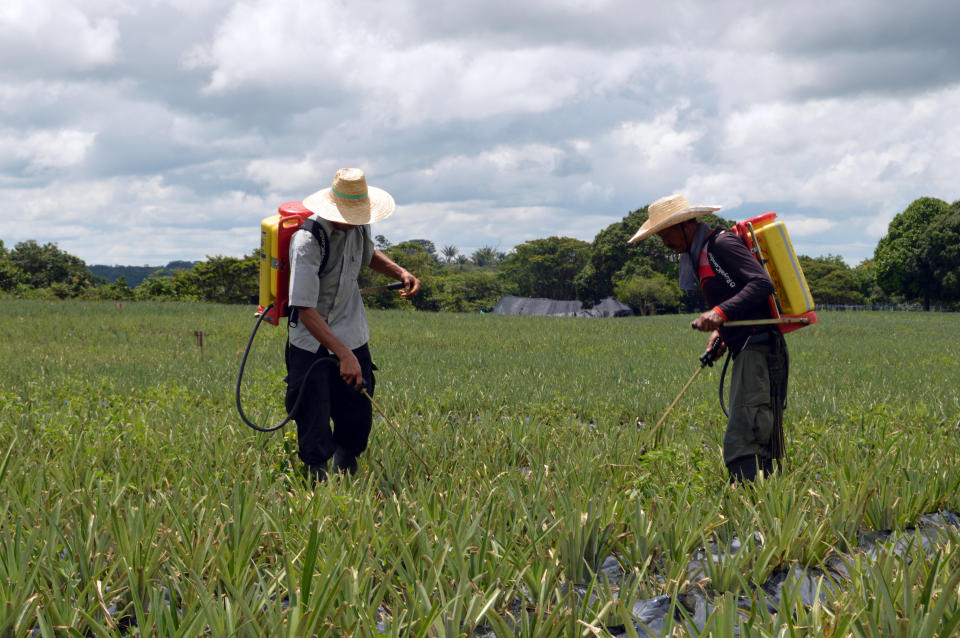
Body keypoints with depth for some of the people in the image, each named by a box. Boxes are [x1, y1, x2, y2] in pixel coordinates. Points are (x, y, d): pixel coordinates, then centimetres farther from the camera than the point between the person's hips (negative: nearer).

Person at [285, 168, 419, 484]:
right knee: (315, 432, -5)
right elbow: (306, 311, -28)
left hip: (352, 337, 6)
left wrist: (399, 272, 3)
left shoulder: (358, 227, -3)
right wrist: (344, 354, -34)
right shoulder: (307, 241, -25)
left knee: (358, 421, 10)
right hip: (312, 345, -6)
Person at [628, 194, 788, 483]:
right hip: (748, 353, 10)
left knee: (742, 441, -16)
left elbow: (763, 283, -21)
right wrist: (720, 330, 12)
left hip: (759, 350, -10)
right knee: (762, 437, 9)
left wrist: (721, 312, -29)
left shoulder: (723, 244, -9)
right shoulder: (701, 254, 21)